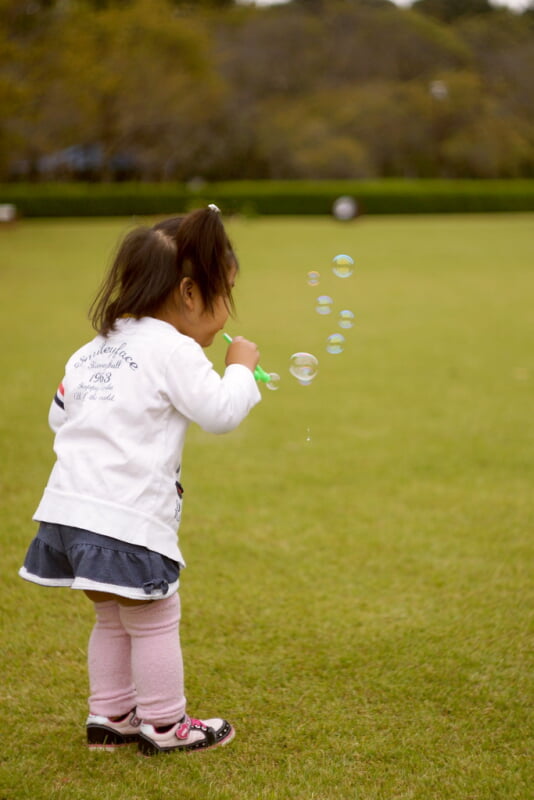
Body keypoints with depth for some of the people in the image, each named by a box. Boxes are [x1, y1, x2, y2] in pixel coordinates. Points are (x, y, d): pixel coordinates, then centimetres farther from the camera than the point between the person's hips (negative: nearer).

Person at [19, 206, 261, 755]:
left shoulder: (95, 349, 16)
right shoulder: (173, 349, -10)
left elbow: (59, 414, 21)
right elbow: (221, 411, -12)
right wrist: (241, 368, 5)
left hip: (70, 505, 9)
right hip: (126, 517, -8)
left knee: (114, 619, 21)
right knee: (154, 621, 6)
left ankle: (110, 716, 30)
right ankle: (164, 725, 17)